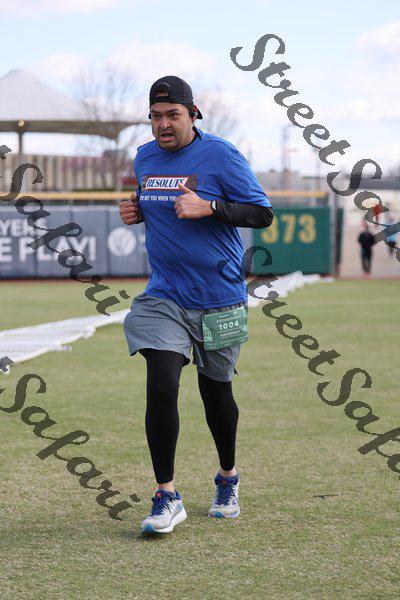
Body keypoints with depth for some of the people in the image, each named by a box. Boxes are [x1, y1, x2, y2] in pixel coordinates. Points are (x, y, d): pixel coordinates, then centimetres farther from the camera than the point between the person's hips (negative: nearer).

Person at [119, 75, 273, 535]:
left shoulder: (220, 155, -9)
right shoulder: (144, 158, 8)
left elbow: (262, 214, -10)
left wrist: (209, 207, -22)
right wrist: (136, 212, 4)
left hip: (219, 300, -3)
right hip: (164, 299, 3)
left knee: (216, 392, 10)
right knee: (161, 389, -13)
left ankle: (228, 478, 35)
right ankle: (166, 497, -6)